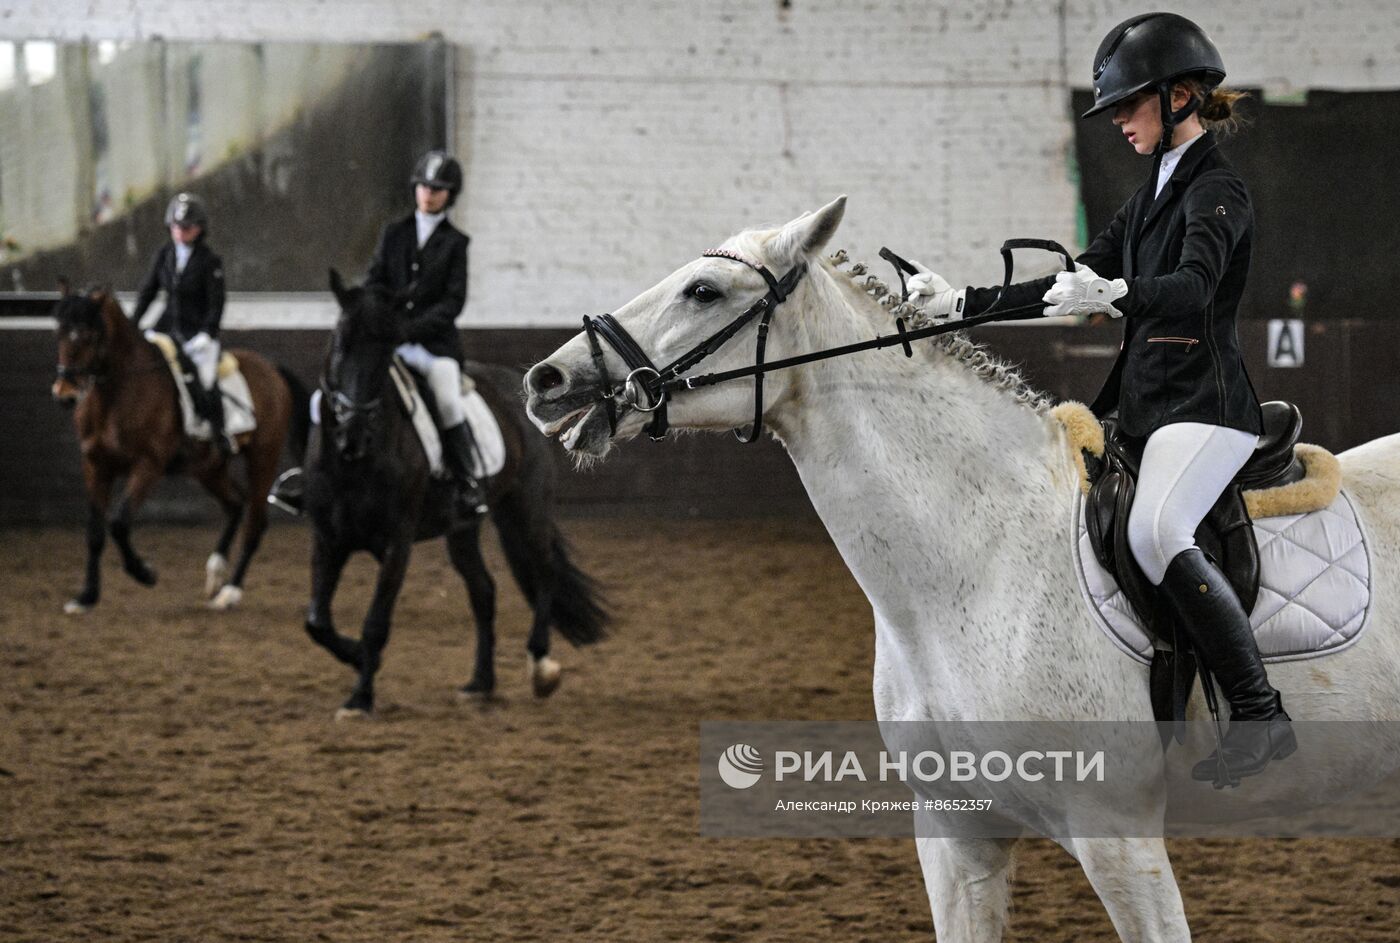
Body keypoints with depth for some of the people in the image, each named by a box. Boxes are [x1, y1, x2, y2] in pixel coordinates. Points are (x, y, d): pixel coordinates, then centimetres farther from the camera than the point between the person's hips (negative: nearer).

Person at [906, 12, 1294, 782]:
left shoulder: (1217, 191, -9)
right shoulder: (1153, 194, 19)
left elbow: (1194, 285, -28)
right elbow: (1069, 287, 22)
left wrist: (1114, 295, -46)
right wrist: (960, 304, 15)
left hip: (1204, 400, -10)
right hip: (1143, 400, 10)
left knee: (1155, 531, -32)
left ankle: (1261, 716, -29)